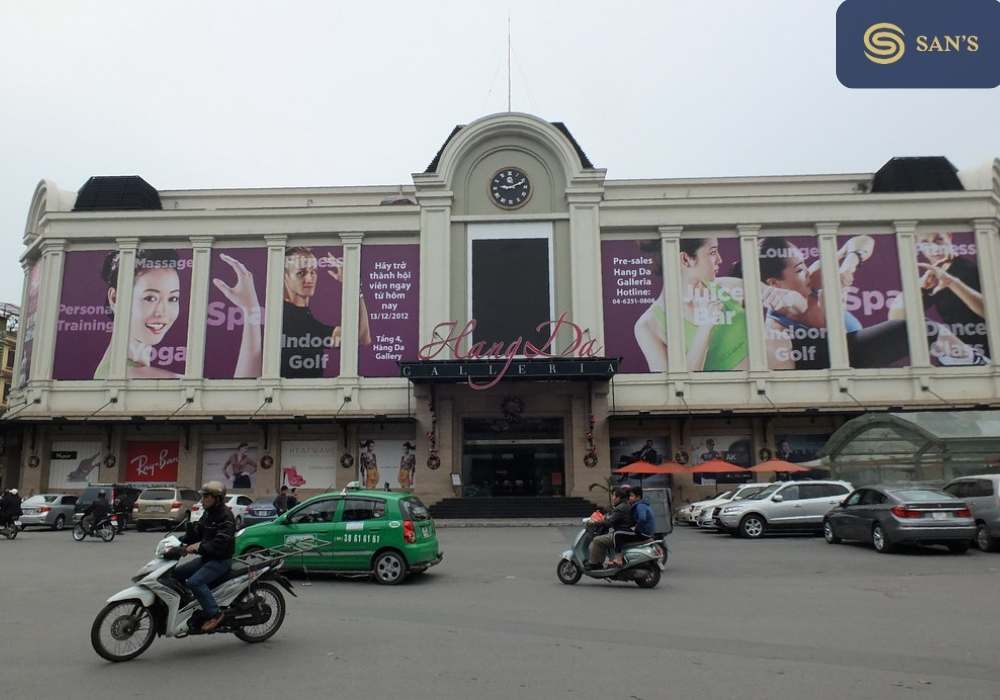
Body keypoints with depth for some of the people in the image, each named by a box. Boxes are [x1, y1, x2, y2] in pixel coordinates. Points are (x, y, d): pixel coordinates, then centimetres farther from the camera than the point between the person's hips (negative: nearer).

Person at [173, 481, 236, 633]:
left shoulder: (226, 516, -17)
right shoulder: (208, 514, 13)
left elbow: (220, 543, -28)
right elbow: (196, 532, 14)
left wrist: (200, 547, -35)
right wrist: (181, 542, 0)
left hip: (221, 559, -10)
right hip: (207, 558, 10)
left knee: (194, 581, -26)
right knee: (177, 573, 8)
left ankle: (214, 613, -17)